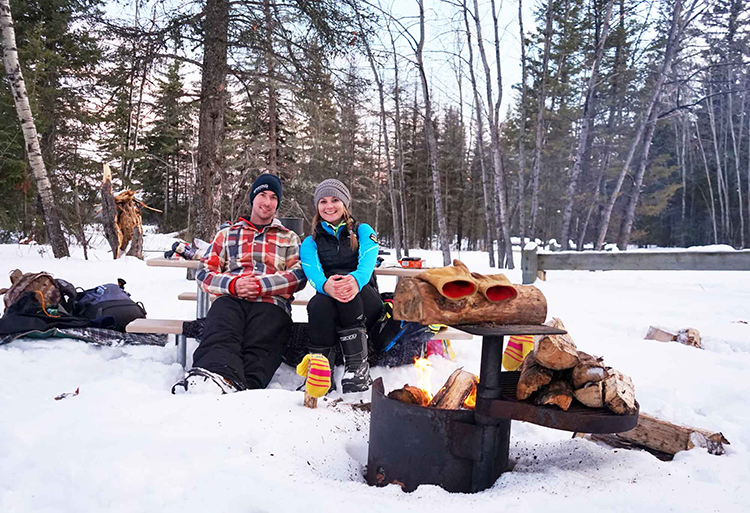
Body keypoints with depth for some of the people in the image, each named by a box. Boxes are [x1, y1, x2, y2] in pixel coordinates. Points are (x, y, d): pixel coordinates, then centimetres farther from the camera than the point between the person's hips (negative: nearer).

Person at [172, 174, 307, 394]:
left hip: (270, 303, 0)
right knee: (220, 337, -37)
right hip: (231, 299, 1)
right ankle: (220, 374, -66)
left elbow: (299, 276, 11)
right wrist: (233, 284, -3)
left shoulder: (289, 238, 28)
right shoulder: (227, 234, 32)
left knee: (258, 349, -35)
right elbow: (205, 271, 19)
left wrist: (262, 284, -7)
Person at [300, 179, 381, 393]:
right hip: (329, 307, 1)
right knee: (319, 303, -34)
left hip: (365, 306, -1)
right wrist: (326, 285, -36)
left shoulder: (362, 231, 10)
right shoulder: (310, 243, 13)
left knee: (341, 276, -32)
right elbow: (313, 273, -9)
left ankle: (358, 364, -35)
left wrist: (355, 279, -39)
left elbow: (367, 263, -12)